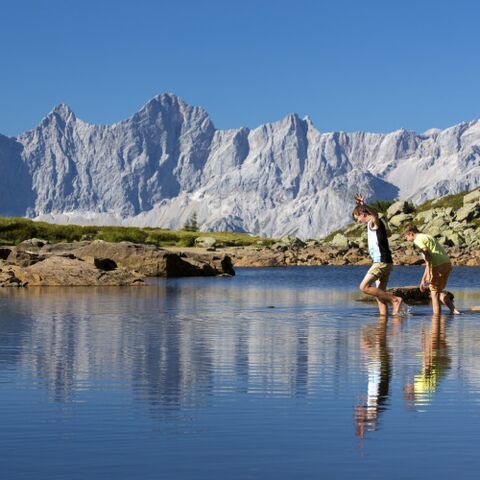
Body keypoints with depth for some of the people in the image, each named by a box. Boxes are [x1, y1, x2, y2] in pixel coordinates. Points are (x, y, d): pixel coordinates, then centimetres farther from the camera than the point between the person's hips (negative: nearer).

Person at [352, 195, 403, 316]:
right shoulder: (371, 224, 19)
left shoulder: (374, 222, -9)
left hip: (382, 262, -10)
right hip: (382, 263, 10)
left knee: (364, 287, -12)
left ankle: (394, 299, -13)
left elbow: (375, 214, -35)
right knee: (380, 293, 7)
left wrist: (363, 205, -54)